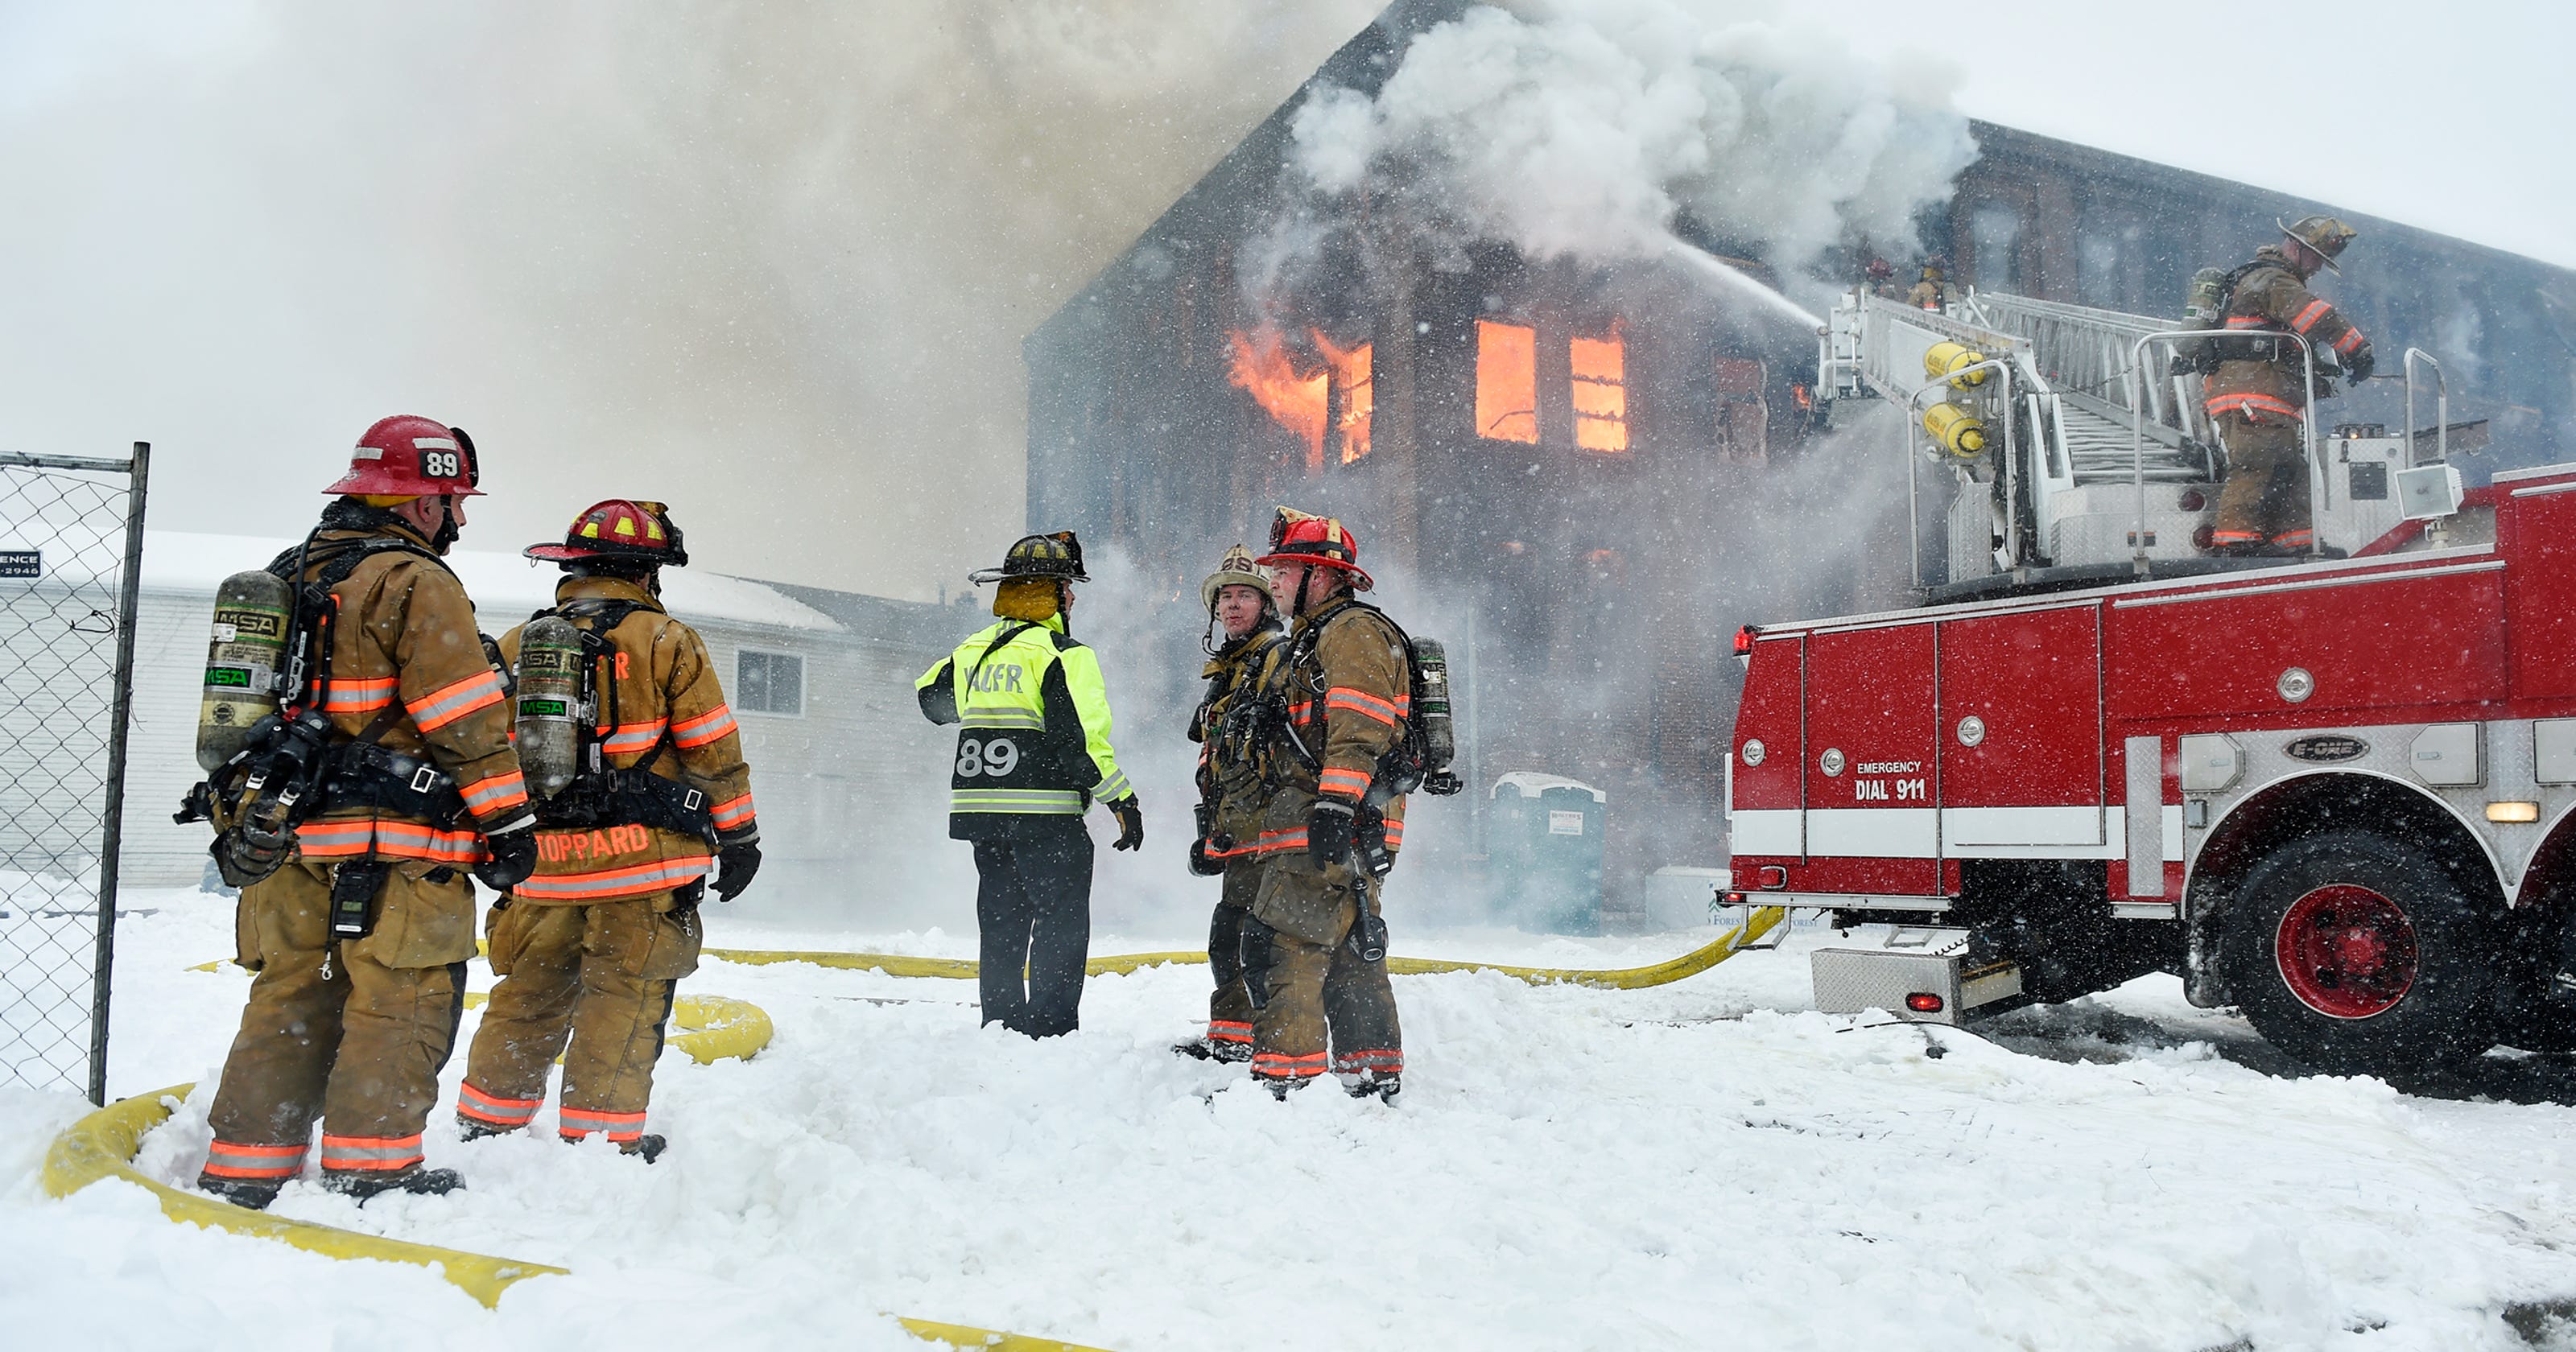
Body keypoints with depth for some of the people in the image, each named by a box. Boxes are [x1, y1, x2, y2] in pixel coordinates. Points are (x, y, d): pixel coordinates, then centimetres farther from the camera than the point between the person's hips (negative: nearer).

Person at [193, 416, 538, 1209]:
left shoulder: (284, 579, 19)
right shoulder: (415, 583, -9)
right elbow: (466, 718, -14)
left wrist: (234, 826, 26)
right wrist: (507, 822, -9)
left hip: (281, 840, 8)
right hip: (392, 846, -8)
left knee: (290, 1001, 13)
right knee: (401, 1004, -1)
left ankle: (242, 1171, 16)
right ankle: (370, 1170, 0)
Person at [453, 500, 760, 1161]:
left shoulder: (516, 646, 12)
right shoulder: (667, 641, -3)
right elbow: (714, 751, -4)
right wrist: (739, 835, 5)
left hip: (542, 860, 5)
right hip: (643, 860, -5)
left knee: (528, 992, 16)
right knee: (624, 998, 2)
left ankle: (487, 1122, 23)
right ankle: (601, 1136, 5)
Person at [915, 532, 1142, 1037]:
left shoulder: (974, 648, 12)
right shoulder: (1063, 653, -10)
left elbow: (932, 697, 27)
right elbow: (1081, 736, -17)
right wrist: (1122, 800, -11)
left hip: (981, 809, 7)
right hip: (1045, 813, -7)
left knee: (1001, 926, 16)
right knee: (1062, 926, 0)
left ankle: (1000, 1028, 20)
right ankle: (1051, 1031, -4)